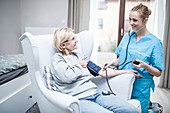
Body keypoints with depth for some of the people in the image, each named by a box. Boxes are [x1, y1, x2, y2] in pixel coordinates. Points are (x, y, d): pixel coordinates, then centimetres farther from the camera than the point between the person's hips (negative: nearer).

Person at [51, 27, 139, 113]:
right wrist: (79, 65, 2)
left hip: (95, 94, 6)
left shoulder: (78, 55, 20)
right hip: (79, 99, -6)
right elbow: (68, 77, -17)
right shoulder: (57, 58, 2)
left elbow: (101, 72, 18)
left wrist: (125, 71, 19)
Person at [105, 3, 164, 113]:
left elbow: (158, 73, -7)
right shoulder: (127, 36, 4)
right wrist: (112, 63, -6)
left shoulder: (155, 42, -9)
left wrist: (145, 66, -24)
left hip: (140, 89, -4)